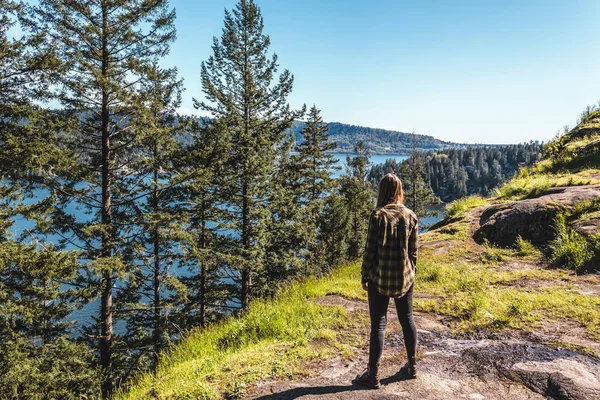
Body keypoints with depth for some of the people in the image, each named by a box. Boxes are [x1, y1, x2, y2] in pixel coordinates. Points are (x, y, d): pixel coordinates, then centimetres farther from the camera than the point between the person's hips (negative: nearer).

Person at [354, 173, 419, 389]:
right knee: (407, 319, 18)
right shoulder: (410, 216, 0)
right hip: (404, 278, 5)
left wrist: (364, 276, -1)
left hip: (380, 279, -4)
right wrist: (410, 273, 17)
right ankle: (412, 366, 33)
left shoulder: (378, 215, -14)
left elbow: (370, 250, -12)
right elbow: (413, 252, 5)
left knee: (378, 325, 3)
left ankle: (373, 376, 12)